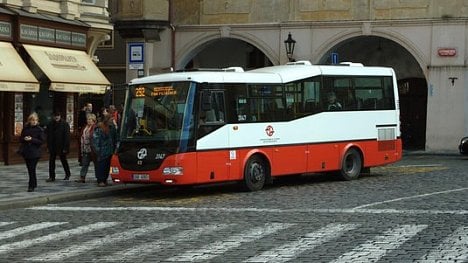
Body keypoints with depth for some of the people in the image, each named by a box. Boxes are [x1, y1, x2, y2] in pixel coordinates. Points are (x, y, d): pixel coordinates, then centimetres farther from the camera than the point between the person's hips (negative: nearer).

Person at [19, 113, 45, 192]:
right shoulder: (25, 128, 7)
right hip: (26, 152, 5)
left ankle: (31, 186, -9)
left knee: (32, 169, -11)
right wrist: (24, 139, -11)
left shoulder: (39, 129, -5)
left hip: (35, 152, -5)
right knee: (29, 169, 12)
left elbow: (42, 141, -9)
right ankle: (34, 183, 27)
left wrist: (32, 139, -18)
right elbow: (21, 139, 12)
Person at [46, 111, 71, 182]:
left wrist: (65, 148, -16)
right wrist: (48, 146, 3)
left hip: (61, 146, -4)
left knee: (63, 160, 10)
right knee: (51, 161, 2)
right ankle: (51, 177, 7)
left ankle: (67, 175, 28)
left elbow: (67, 136, -12)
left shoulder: (65, 124, -10)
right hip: (52, 146, 4)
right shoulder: (51, 124, 4)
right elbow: (48, 135, 9)